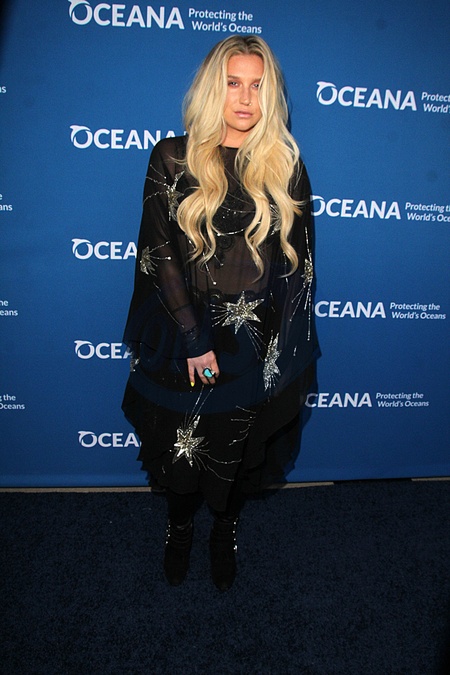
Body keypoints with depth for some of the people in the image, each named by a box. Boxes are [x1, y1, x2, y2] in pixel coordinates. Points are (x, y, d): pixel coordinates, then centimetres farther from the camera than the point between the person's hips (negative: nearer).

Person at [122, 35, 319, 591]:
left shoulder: (284, 165, 1)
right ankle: (179, 526, 47)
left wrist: (286, 354, -3)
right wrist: (195, 340, -13)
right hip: (182, 336, 0)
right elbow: (158, 253, -8)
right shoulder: (172, 159, -4)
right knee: (180, 445, 16)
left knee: (240, 448, 17)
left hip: (257, 340, 1)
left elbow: (297, 261, 1)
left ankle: (225, 530, 47)